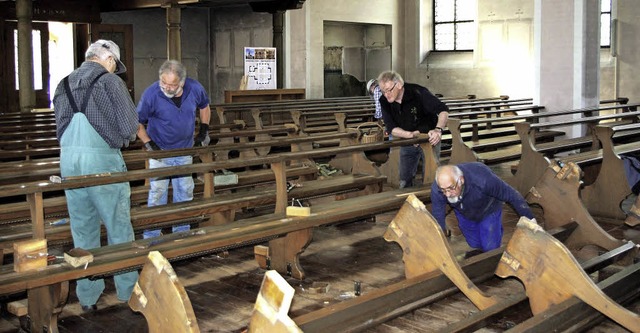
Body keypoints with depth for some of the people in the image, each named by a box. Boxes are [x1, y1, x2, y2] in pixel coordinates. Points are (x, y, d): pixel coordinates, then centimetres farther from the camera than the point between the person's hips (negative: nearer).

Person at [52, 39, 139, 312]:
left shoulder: (64, 85, 12)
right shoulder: (110, 81, -5)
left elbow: (60, 126, 13)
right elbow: (130, 127, -8)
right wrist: (120, 138, 12)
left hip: (68, 159, 5)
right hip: (103, 159, -5)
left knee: (82, 231, 13)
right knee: (119, 229, 7)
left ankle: (87, 297, 20)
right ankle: (128, 291, 16)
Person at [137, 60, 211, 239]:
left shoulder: (195, 89, -16)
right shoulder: (151, 94, -24)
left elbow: (204, 107, 8)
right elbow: (137, 123, -11)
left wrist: (204, 130, 5)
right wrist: (149, 144, -17)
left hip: (185, 150, 4)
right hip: (160, 151, -4)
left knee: (185, 191, 13)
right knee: (157, 192, -4)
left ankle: (182, 232, 28)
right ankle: (151, 236, 6)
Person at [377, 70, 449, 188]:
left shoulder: (418, 93, -27)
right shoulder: (384, 101, -14)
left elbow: (443, 110, -28)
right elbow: (391, 128, -17)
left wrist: (438, 129, -46)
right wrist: (410, 135, -35)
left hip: (429, 139, -4)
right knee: (404, 181, 11)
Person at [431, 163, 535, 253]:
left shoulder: (482, 179, -46)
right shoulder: (436, 189, -36)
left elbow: (512, 195, -33)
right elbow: (437, 219, -23)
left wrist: (530, 219, -25)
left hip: (489, 210, -3)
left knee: (490, 247, -3)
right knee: (475, 244, 14)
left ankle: (497, 227, 28)